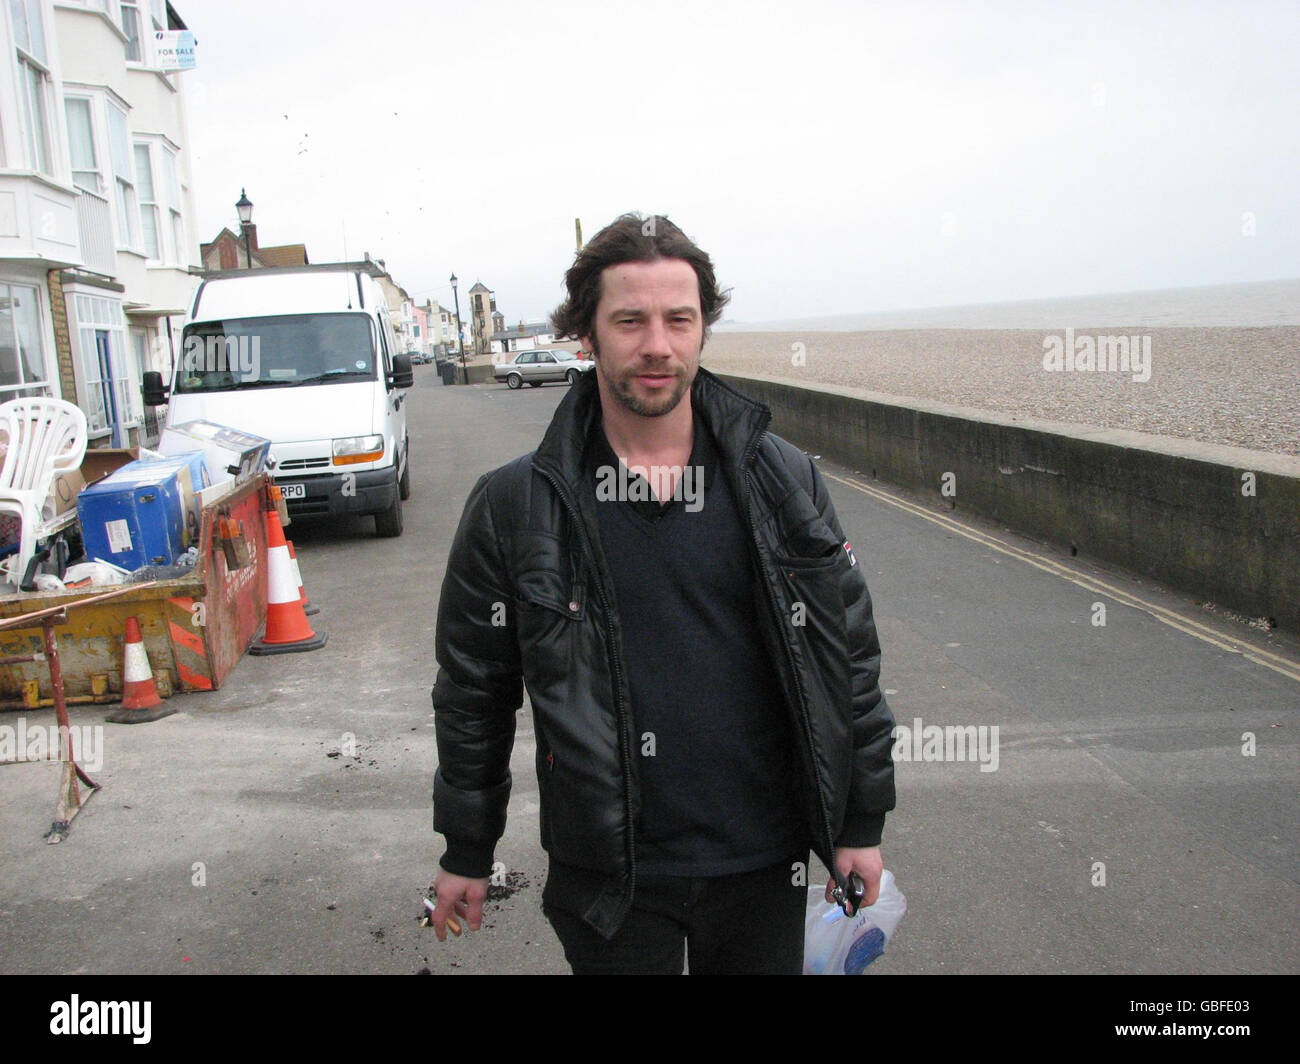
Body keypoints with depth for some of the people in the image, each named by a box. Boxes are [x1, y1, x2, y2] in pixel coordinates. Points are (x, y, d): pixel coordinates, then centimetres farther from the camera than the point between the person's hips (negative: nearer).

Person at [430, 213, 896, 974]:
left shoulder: (785, 481, -3)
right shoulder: (514, 507, -7)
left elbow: (851, 655, 3)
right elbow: (474, 690, 1)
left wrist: (862, 823, 5)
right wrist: (466, 852, 7)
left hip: (765, 865, 2)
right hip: (608, 875, -1)